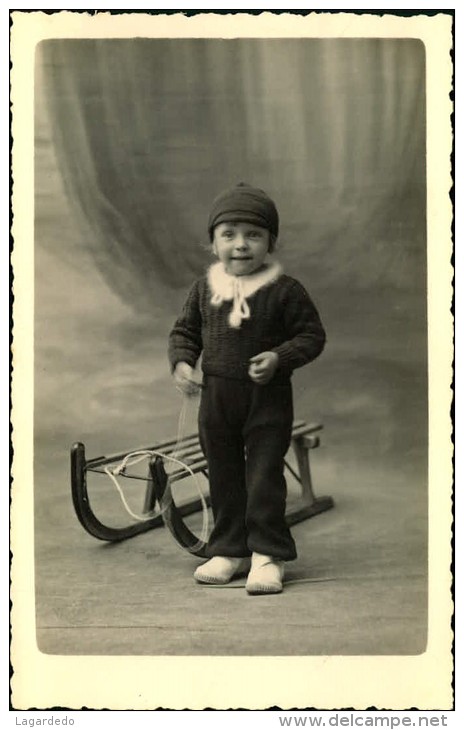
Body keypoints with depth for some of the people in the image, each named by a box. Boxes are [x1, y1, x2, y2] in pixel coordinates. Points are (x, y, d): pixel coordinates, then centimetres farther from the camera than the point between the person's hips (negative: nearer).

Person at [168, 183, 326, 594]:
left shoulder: (286, 290, -9)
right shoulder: (205, 288, 4)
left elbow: (313, 335, -6)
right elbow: (185, 331, 13)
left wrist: (279, 357, -21)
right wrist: (182, 362, -5)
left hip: (268, 397, -4)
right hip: (216, 395, 5)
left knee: (264, 475, -3)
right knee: (223, 476, 13)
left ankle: (268, 554, 9)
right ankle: (229, 550, 26)